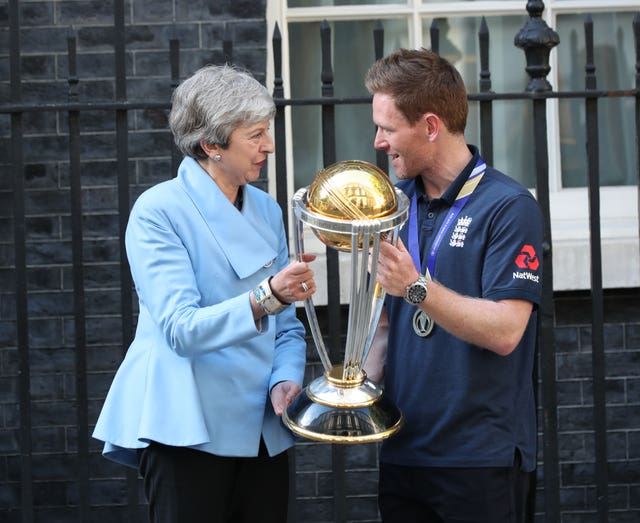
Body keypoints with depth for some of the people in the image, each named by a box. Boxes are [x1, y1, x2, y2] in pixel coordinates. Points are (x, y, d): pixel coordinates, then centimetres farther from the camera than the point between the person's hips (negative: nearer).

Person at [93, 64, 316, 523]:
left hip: (262, 430, 6)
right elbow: (182, 329, -21)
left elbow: (287, 323, 12)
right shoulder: (159, 211, -10)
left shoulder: (267, 210, 10)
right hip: (191, 430, -6)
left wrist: (285, 379, -8)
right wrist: (267, 298, -35)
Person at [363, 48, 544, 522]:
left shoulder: (509, 207, -10)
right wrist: (366, 380, -4)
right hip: (402, 452, 6)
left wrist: (416, 287, -26)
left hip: (482, 459, -6)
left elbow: (504, 332, -18)